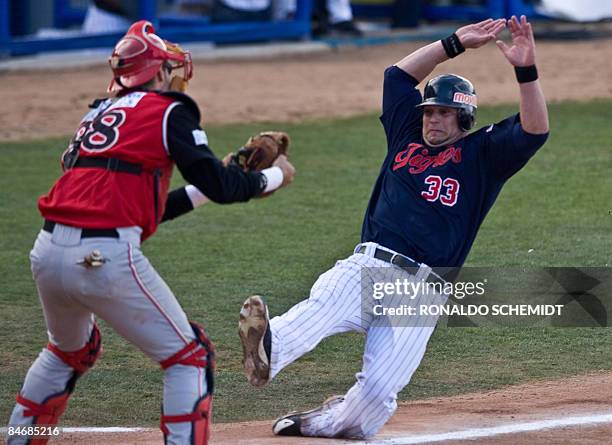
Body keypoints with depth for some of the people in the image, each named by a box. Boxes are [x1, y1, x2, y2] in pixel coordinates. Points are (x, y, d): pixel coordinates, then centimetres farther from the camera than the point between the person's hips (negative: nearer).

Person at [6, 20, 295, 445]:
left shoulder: (98, 115, 25)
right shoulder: (167, 111, 3)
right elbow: (219, 186, -2)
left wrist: (215, 185, 30)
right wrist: (274, 176, 16)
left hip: (46, 253, 8)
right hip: (105, 258, -8)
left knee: (70, 349, 34)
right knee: (189, 356, 5)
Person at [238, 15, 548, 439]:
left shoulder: (482, 154, 11)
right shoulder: (407, 135, 23)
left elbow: (535, 130, -5)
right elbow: (400, 73, 26)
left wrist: (526, 71, -18)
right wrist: (455, 44, 17)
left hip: (422, 293, -3)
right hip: (367, 268, 3)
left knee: (379, 389, -17)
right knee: (321, 306, -33)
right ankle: (267, 350, -61)